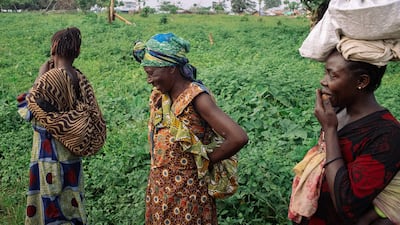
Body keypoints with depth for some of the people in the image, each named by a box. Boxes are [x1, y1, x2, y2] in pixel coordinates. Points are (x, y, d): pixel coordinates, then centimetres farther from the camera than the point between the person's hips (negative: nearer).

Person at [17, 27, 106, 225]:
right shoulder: (80, 78, 0)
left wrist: (40, 75, -5)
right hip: (71, 153, 7)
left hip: (50, 154, -7)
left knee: (51, 203, 8)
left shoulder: (50, 77, -21)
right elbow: (91, 118, 3)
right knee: (69, 200, 20)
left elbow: (29, 109, -10)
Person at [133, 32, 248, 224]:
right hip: (159, 187, 7)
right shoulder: (159, 95, 0)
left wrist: (205, 161, -17)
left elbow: (238, 138, -31)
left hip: (187, 191, -7)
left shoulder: (196, 98, -22)